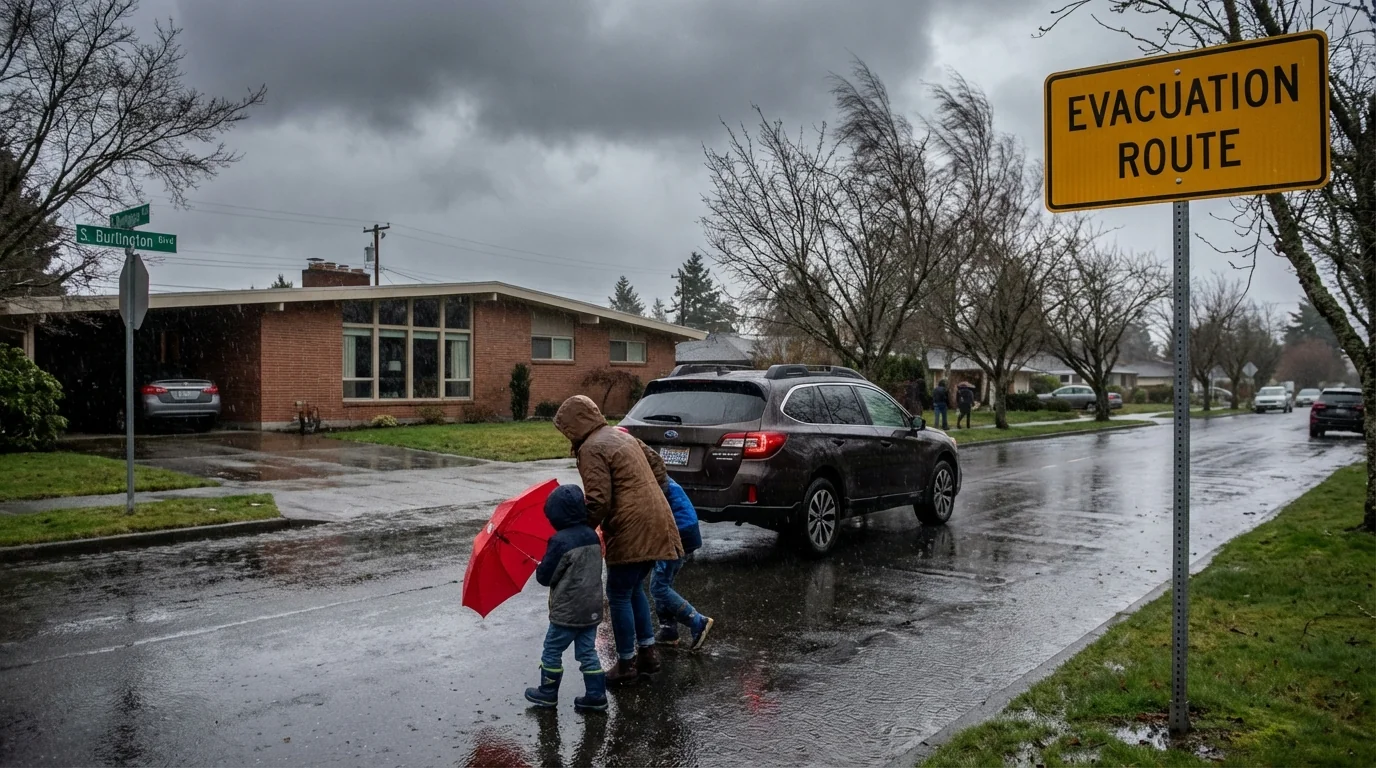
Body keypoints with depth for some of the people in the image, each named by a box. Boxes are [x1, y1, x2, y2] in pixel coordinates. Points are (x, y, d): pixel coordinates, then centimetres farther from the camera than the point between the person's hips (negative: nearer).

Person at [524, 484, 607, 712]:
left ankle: (548, 693, 21)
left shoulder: (560, 541, -19)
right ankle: (596, 695, 12)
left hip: (567, 612, -7)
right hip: (591, 608, 7)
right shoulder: (592, 536, 3)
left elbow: (545, 577, -13)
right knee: (587, 652, 12)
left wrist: (541, 569, 8)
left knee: (552, 651, 10)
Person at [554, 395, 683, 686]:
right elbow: (657, 466, 22)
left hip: (631, 530, -9)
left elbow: (598, 500, -19)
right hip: (655, 523, 9)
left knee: (619, 595, 3)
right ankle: (648, 653, 24)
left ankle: (627, 664, 11)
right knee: (634, 589, 21)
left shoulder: (591, 449, -11)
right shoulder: (623, 436, 17)